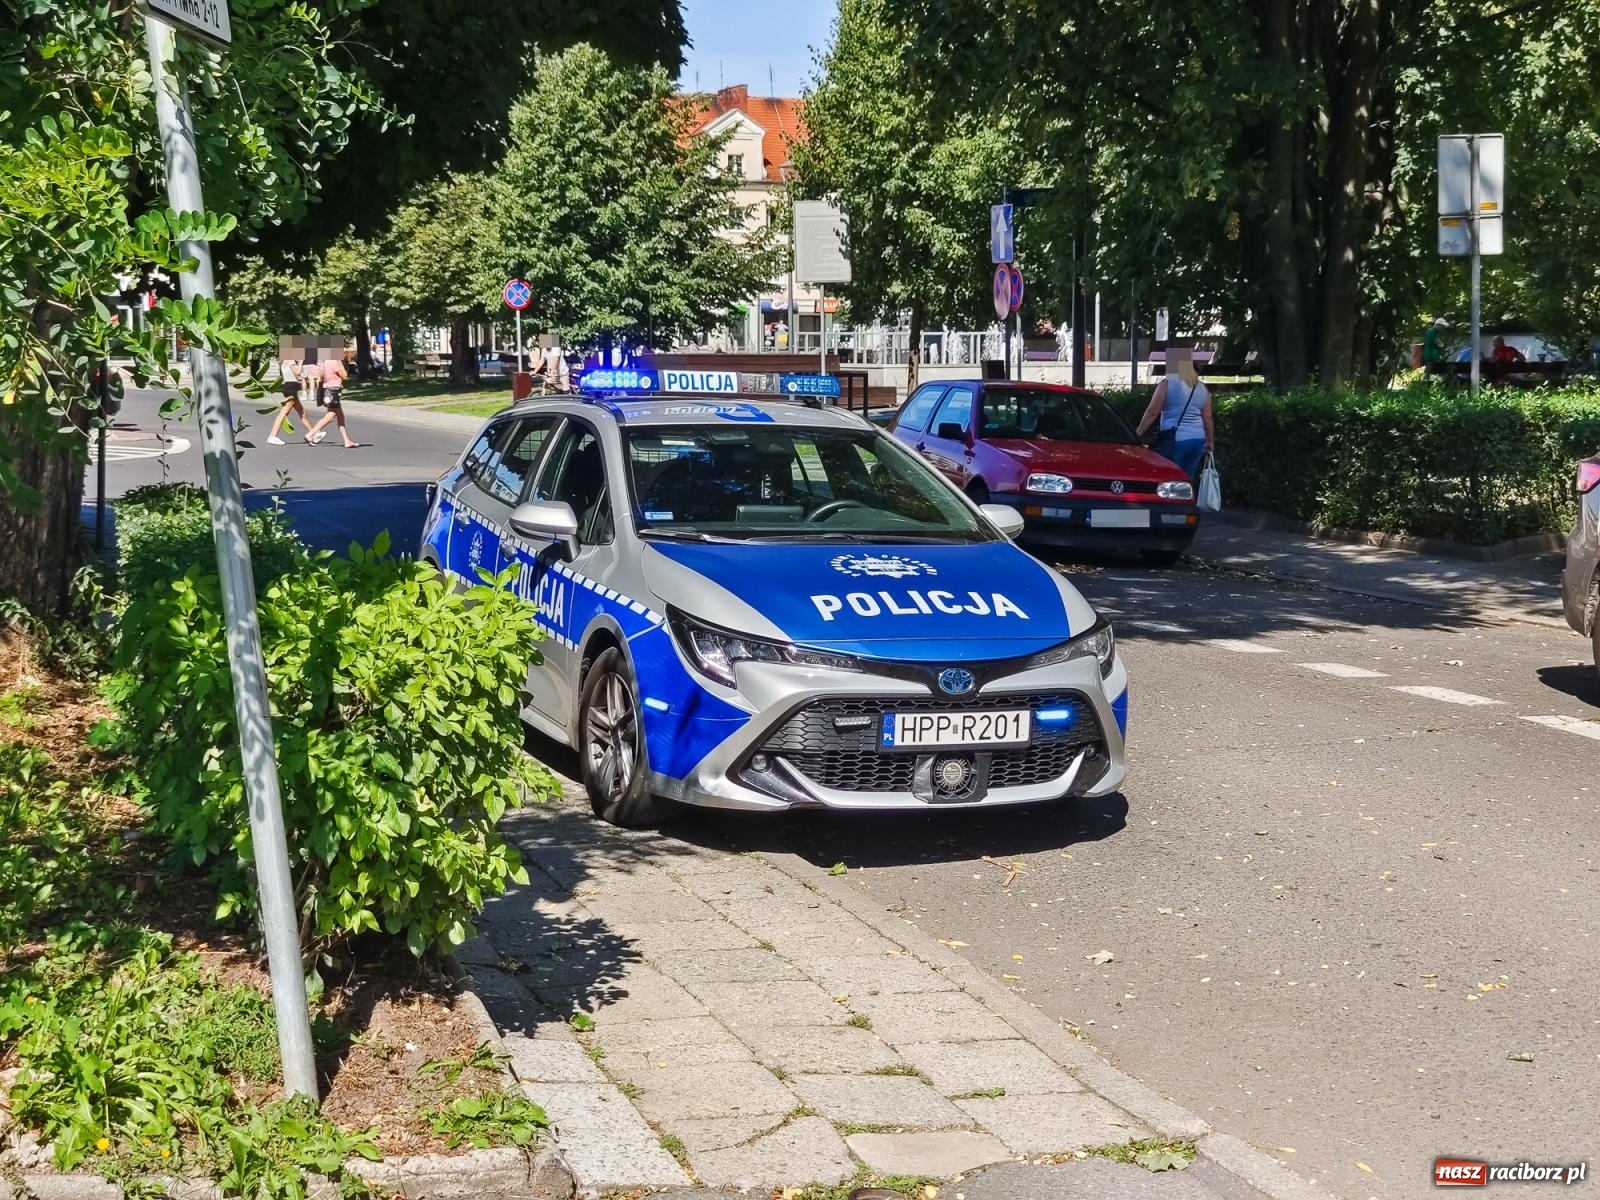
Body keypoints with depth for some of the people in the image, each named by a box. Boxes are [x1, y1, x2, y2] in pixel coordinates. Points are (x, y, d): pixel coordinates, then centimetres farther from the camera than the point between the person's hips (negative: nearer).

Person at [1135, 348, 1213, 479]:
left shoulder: (1167, 384, -7)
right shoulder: (1202, 388, 11)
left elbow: (1152, 413, -9)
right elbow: (1207, 418, 13)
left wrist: (1137, 434, -3)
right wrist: (1210, 442, 23)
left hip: (1174, 440, -6)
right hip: (1197, 440, 6)